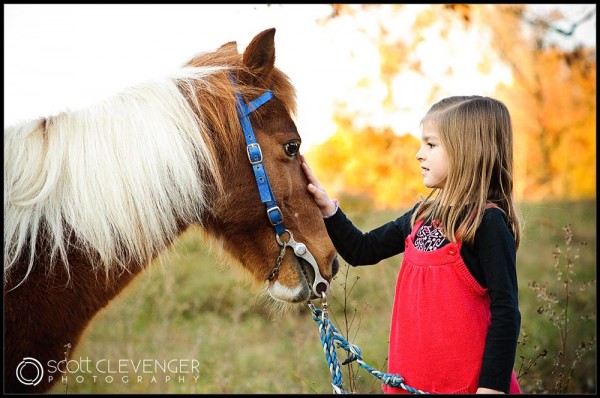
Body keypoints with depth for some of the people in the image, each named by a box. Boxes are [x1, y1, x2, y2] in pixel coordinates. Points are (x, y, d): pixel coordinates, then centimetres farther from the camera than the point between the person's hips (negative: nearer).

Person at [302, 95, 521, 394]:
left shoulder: (488, 222, -13)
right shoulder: (423, 215, 8)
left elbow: (505, 313, -16)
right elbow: (362, 251, 17)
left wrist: (491, 387, -19)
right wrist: (326, 207, 5)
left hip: (465, 381, -7)